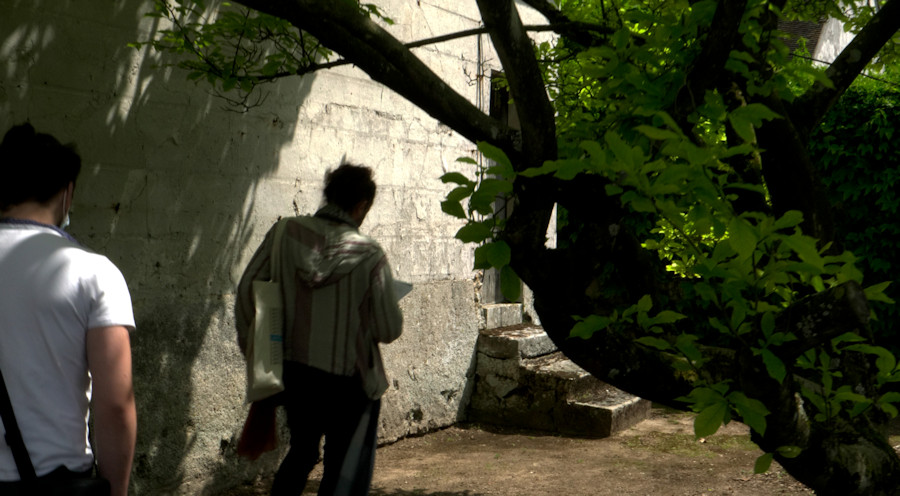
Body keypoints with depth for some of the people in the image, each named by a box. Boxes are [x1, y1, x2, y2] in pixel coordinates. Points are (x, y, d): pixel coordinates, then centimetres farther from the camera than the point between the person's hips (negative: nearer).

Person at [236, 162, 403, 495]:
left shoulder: (286, 234, -7)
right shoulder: (369, 255, -17)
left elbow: (247, 289, -3)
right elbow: (389, 330, -12)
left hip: (293, 371, 4)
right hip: (349, 381, -4)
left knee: (301, 453, 28)